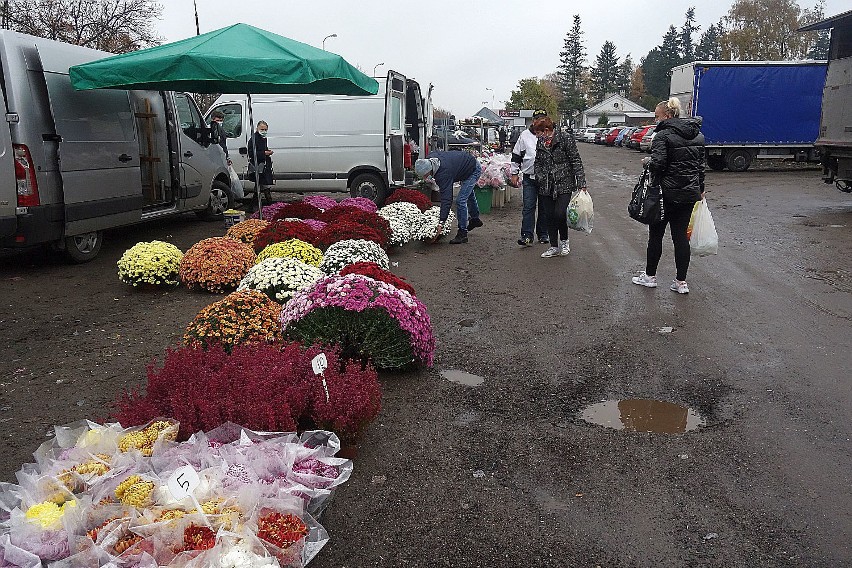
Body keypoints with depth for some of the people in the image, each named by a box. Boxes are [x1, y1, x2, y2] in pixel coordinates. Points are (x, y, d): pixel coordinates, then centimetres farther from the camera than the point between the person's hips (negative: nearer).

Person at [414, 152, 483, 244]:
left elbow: (446, 199, -45)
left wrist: (441, 222, -49)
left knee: (460, 200, -18)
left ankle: (462, 234, -9)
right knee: (468, 193, 30)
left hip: (474, 170, -10)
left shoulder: (444, 173, -40)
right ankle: (475, 219, 52)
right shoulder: (430, 158, -18)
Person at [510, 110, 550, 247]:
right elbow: (516, 155, 10)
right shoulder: (525, 135, 5)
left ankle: (543, 234, 22)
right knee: (528, 207, -6)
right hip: (529, 178, -1)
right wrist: (514, 174, 6)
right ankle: (527, 236, -6)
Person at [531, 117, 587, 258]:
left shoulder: (565, 138, -9)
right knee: (549, 216, 7)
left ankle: (564, 241, 13)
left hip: (564, 184, -5)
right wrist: (540, 177, -1)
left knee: (559, 214, -14)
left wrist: (581, 183, -13)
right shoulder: (540, 143, 8)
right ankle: (554, 247, 20)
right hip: (546, 186, 6)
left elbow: (576, 160, -9)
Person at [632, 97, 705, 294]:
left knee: (656, 234, 8)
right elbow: (701, 165, 15)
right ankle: (681, 282, 10)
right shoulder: (698, 135, 10)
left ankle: (650, 276, 20)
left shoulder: (663, 135, -13)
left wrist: (647, 162, -3)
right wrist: (700, 189, 24)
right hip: (690, 193, 6)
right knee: (681, 235, 9)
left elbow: (658, 164, -23)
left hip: (667, 194, -6)